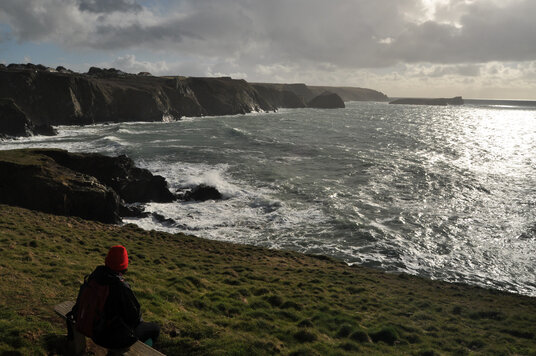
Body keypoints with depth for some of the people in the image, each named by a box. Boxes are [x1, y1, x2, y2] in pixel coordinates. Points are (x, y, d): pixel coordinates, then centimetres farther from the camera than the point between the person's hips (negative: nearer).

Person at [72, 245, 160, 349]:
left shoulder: (94, 276, -9)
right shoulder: (121, 288, -31)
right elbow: (134, 316, -20)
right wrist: (139, 319, 5)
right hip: (112, 338, -7)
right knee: (155, 328, 14)